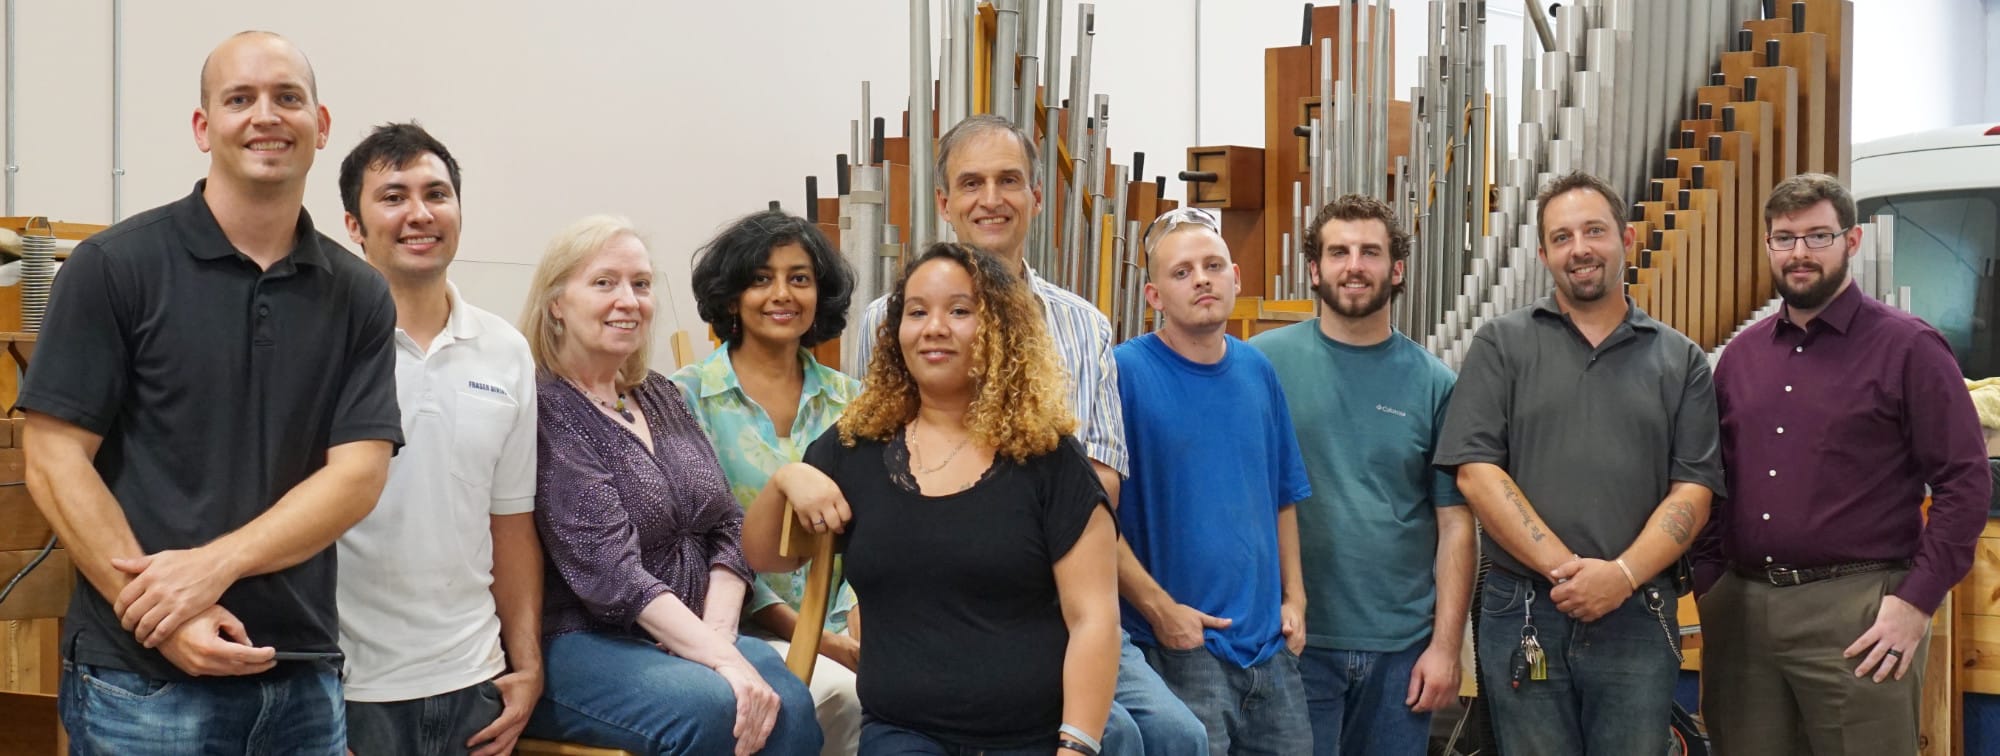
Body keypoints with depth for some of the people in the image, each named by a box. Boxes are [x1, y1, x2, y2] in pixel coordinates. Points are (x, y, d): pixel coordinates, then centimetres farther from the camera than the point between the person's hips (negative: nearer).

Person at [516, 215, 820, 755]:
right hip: (574, 643, -6)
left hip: (685, 636, 6)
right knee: (712, 706, -34)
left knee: (788, 705, -25)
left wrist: (716, 632, -9)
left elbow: (727, 528, 10)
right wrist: (721, 658, -25)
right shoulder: (542, 410, -9)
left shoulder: (661, 397, 14)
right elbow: (607, 568, -19)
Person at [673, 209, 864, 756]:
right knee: (842, 698, -31)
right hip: (744, 629, -4)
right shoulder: (690, 396, 0)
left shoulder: (847, 398, 12)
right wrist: (813, 638, -13)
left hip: (843, 630, 4)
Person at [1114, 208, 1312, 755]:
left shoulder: (1257, 371, 8)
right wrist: (1159, 608, -15)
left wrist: (1293, 597, 8)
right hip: (1177, 646, -6)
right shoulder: (1124, 372, -11)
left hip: (1271, 646, 6)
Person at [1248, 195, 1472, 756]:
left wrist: (1446, 645, -2)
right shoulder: (1263, 362, -3)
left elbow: (1455, 525, 3)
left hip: (1403, 646, 2)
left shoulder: (1434, 383, 2)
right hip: (1291, 638, -2)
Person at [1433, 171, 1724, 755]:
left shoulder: (1681, 360, 9)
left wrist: (1623, 575, -14)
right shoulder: (1500, 345, 3)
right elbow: (1476, 472, -6)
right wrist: (1563, 568, -14)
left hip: (1638, 618, 1)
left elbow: (1693, 490, 2)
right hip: (1522, 616, -1)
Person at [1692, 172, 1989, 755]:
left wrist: (1917, 600, -13)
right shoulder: (1741, 355, 13)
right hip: (1740, 611, 5)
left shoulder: (1907, 347, -2)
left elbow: (1965, 482, -7)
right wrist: (1711, 585, 8)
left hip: (1856, 613, -5)